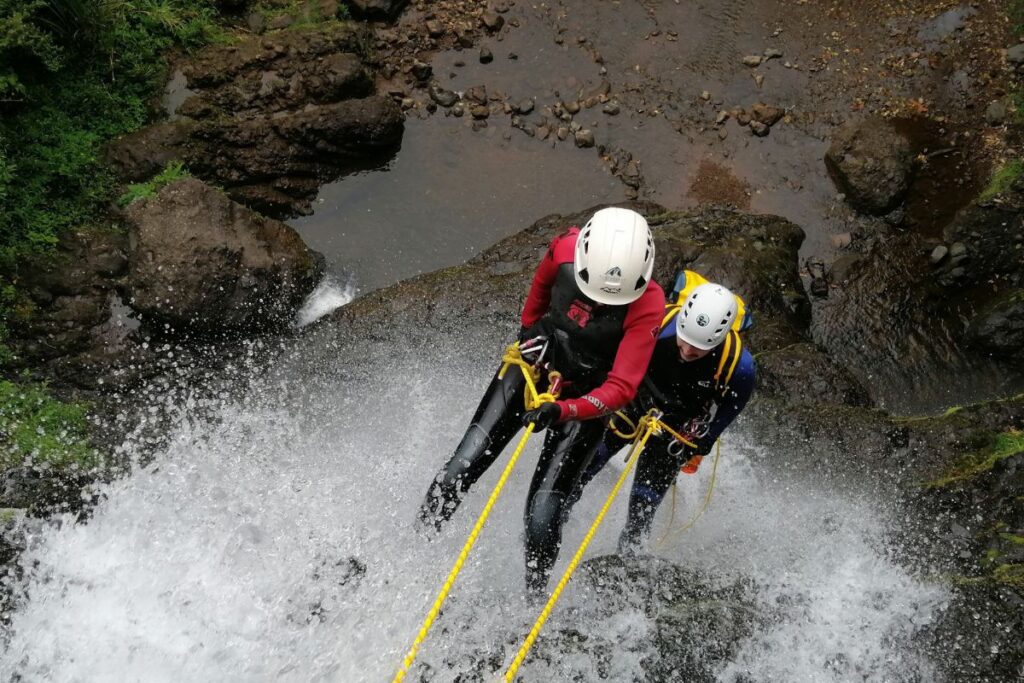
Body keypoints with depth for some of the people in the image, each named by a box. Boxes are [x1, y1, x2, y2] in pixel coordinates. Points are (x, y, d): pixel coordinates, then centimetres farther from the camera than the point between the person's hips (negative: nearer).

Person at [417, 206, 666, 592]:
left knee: (543, 516, -8)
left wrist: (562, 410, -43)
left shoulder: (648, 305, -30)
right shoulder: (566, 248, -22)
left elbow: (621, 388, -31)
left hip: (587, 399, -3)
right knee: (462, 467, -4)